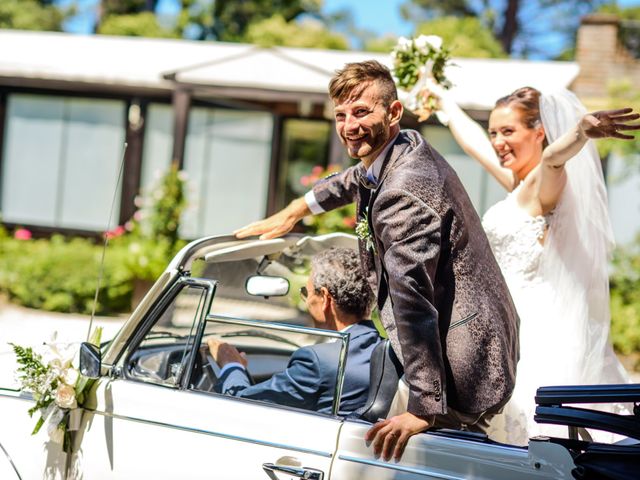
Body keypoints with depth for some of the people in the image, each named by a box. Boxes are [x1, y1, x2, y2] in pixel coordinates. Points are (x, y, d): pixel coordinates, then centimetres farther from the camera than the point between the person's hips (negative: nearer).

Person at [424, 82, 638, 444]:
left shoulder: (543, 183, -9)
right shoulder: (517, 182, 16)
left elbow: (555, 155, -33)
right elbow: (470, 139, 31)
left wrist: (583, 128, -55)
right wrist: (441, 96, 45)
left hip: (533, 323, -9)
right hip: (510, 321, 9)